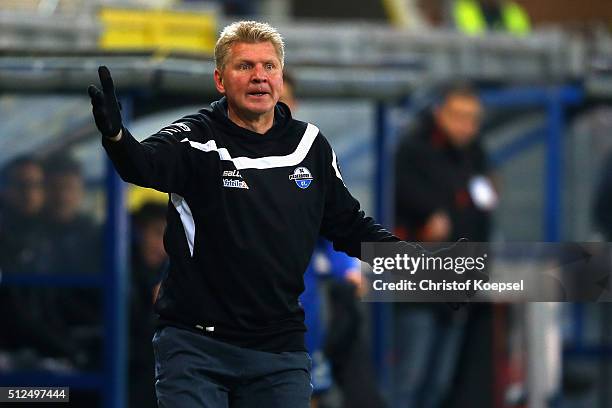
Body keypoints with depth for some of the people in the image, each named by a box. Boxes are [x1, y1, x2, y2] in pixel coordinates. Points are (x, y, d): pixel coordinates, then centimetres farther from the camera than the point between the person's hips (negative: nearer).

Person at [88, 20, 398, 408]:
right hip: (195, 344, -3)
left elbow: (349, 225, 18)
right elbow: (145, 164, -29)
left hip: (281, 351, 4)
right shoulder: (195, 139, -7)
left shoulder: (311, 145, 7)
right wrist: (115, 134, -52)